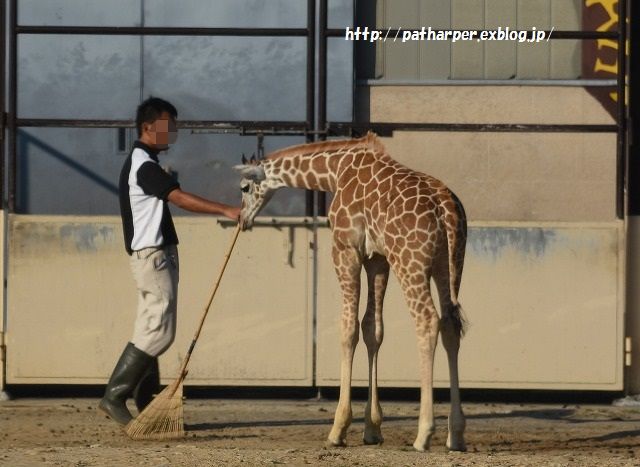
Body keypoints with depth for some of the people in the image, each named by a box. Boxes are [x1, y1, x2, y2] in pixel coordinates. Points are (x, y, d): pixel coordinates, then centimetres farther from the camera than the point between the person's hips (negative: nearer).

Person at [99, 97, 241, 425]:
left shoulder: (142, 163, 18)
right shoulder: (144, 166, -15)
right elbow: (180, 198, -25)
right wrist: (225, 210, -30)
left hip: (154, 254, 11)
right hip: (152, 254, -11)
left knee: (150, 330, 10)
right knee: (159, 330, -13)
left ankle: (147, 402, 11)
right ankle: (114, 396, -13)